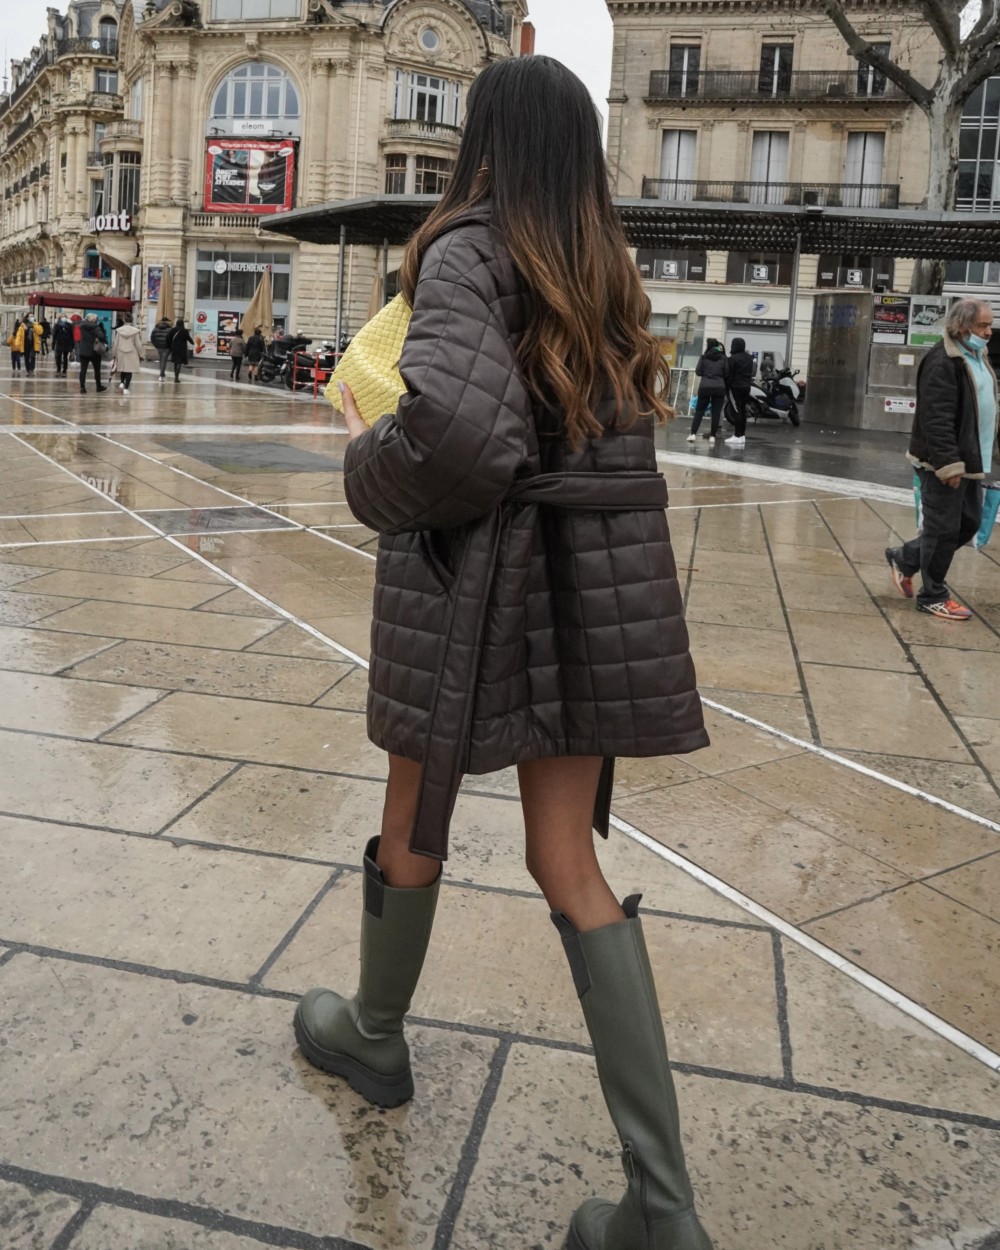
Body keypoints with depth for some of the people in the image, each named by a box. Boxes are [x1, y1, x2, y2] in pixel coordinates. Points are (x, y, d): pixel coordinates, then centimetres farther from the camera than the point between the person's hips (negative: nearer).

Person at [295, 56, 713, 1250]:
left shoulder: (463, 249, -10)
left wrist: (370, 465, -7)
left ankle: (373, 1036, 43)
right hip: (589, 585, 6)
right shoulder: (605, 271, 12)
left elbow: (458, 426, -26)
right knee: (568, 861, 9)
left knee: (411, 826, 17)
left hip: (473, 579, -6)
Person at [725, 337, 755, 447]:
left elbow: (730, 375, -12)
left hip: (736, 386, -7)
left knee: (737, 410, -7)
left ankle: (737, 436, -8)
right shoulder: (749, 358, 11)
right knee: (743, 410, 11)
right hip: (746, 386, 7)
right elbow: (751, 372, 15)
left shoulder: (733, 358, -12)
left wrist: (727, 386, -7)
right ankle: (742, 435, 13)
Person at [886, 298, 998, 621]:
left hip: (968, 461, 10)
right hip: (943, 464, -10)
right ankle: (933, 596, 12)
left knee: (969, 523, 15)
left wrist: (972, 461, 18)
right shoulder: (942, 361, -17)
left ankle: (904, 558, 29)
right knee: (944, 529, -1)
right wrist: (949, 464, -25)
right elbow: (936, 420, -23)